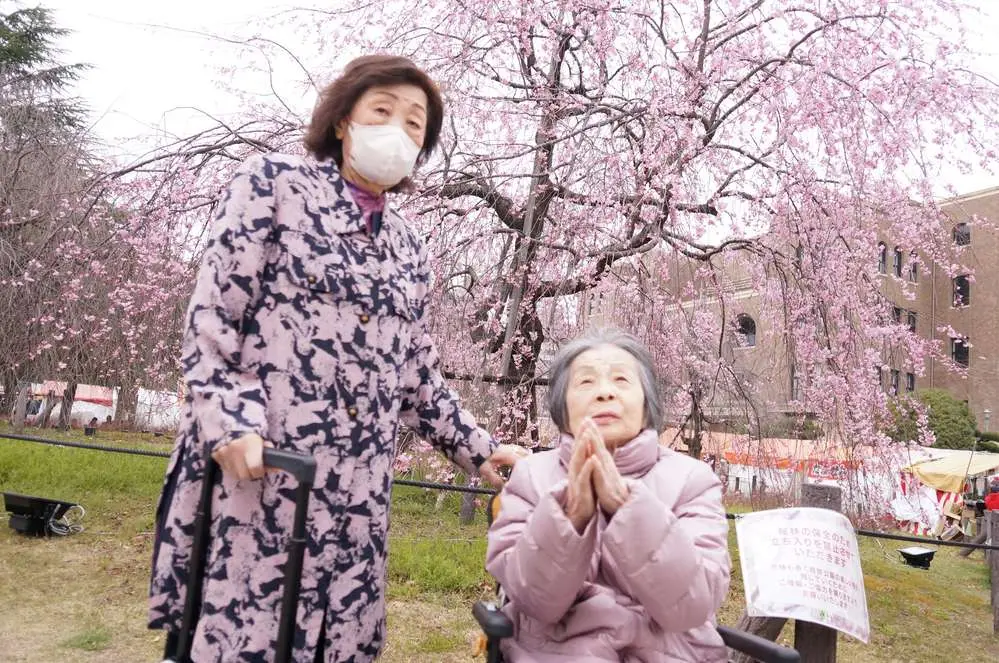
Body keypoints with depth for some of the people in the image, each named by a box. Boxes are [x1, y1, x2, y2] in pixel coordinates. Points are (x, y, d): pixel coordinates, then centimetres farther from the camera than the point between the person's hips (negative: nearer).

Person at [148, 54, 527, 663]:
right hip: (255, 463, -4)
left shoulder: (409, 248, 16)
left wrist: (480, 452, 15)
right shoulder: (274, 182, 3)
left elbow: (419, 375, 19)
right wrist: (230, 420, -18)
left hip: (357, 484, 5)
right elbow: (210, 313, -5)